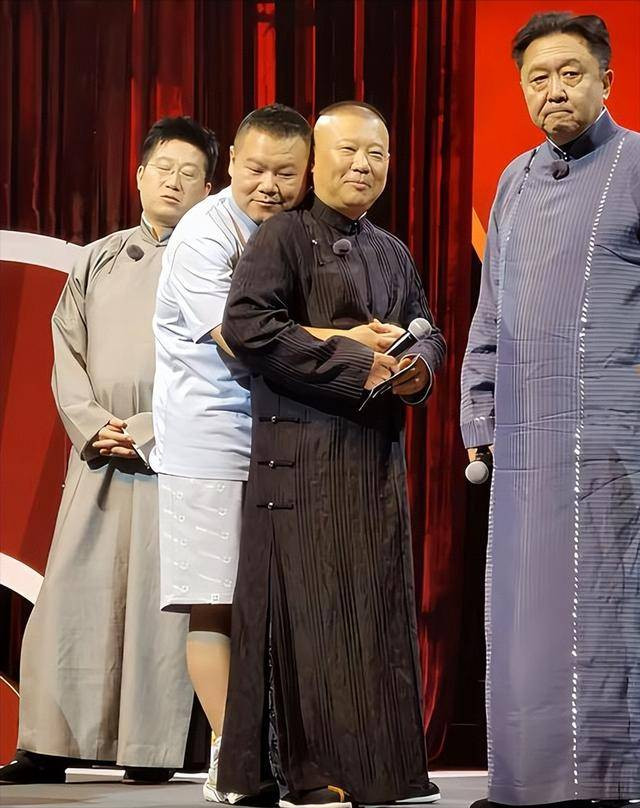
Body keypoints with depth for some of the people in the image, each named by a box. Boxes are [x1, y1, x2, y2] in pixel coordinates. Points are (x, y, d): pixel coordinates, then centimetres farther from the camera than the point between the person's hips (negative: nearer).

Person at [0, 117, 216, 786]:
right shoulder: (98, 261, 17)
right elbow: (68, 353, 12)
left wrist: (148, 431, -11)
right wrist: (92, 423, -4)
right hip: (99, 454, 4)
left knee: (159, 597, -6)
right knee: (71, 593, -2)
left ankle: (154, 749, -2)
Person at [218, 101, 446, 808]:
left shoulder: (392, 253, 19)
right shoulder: (284, 236, -4)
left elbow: (428, 331, 23)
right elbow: (245, 325, -16)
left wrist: (419, 364, -3)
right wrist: (353, 360, -18)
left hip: (378, 450, 7)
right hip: (304, 450, -7)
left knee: (380, 600, 6)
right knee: (310, 599, -7)